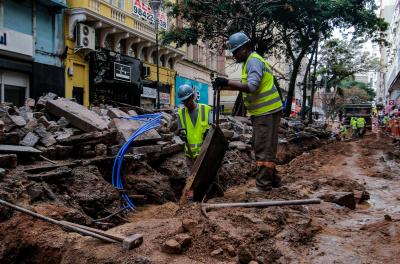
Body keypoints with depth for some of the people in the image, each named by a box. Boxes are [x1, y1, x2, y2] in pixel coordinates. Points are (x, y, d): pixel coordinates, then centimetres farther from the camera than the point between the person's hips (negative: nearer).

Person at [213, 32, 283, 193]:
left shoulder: (254, 61, -15)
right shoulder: (250, 61, 17)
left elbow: (251, 87, -27)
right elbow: (245, 86, 20)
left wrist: (227, 82, -26)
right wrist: (225, 87, 9)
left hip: (267, 112, -11)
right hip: (262, 112, 11)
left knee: (264, 148, -8)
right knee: (260, 147, 16)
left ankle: (263, 184, -3)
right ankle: (272, 180, 25)